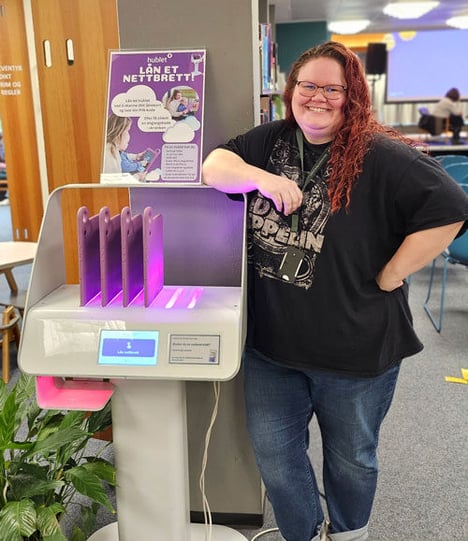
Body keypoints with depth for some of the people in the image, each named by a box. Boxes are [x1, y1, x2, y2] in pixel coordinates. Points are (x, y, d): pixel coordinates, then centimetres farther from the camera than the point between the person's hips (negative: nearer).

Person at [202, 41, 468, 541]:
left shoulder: (382, 156, -14)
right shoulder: (270, 141, 3)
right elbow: (213, 166, -2)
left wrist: (388, 278, -17)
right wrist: (263, 178, -21)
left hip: (355, 348, -3)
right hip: (270, 342, 4)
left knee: (351, 458, 20)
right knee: (274, 454, 14)